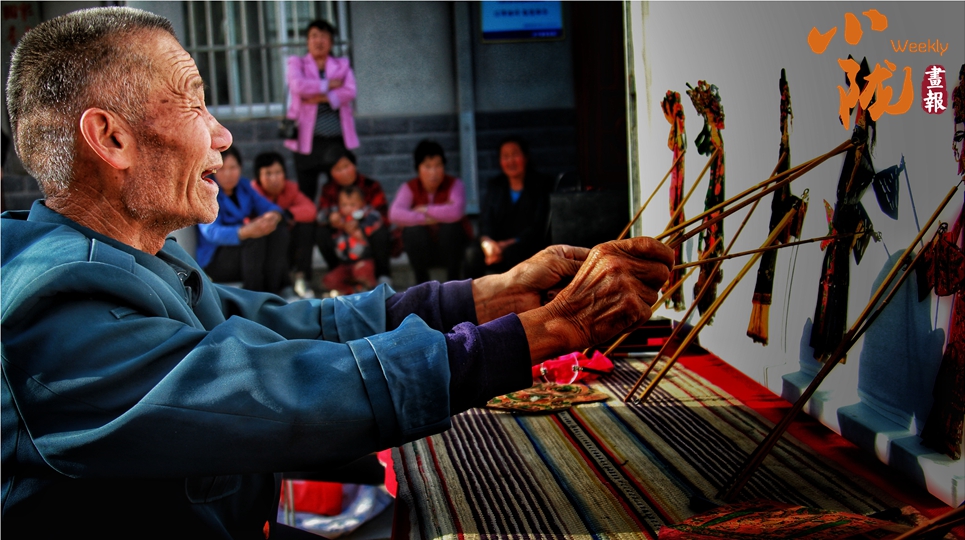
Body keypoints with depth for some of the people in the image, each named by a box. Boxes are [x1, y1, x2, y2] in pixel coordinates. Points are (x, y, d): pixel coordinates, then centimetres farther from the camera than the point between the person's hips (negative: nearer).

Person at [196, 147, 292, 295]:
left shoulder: (244, 186, 6)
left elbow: (268, 206, -2)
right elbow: (211, 233, -28)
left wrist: (274, 216, -30)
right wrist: (246, 231, -47)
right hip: (214, 261, -6)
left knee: (279, 232, -16)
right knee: (255, 237, -29)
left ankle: (274, 288, -21)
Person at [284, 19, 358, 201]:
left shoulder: (342, 65, 15)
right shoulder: (297, 63, 10)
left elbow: (350, 92, -3)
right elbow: (297, 85, -11)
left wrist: (321, 97, -12)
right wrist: (328, 85, -6)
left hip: (338, 140, 2)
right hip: (308, 140, -1)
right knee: (306, 196, -1)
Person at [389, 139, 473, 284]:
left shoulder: (455, 184, -11)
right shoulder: (409, 188, -8)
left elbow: (456, 212, -33)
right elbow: (395, 215, -27)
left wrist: (425, 210, -21)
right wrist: (428, 219, -31)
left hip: (452, 246, -1)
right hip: (423, 250, 1)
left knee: (450, 226, -30)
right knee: (413, 230, -28)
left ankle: (453, 281, -14)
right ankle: (421, 282, -11)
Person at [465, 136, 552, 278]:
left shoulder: (540, 185, 0)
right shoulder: (495, 185, 14)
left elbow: (537, 227, -7)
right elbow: (485, 220, 6)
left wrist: (507, 245, -19)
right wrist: (487, 242, -18)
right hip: (498, 244, 4)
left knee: (511, 253, -37)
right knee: (473, 252, -27)